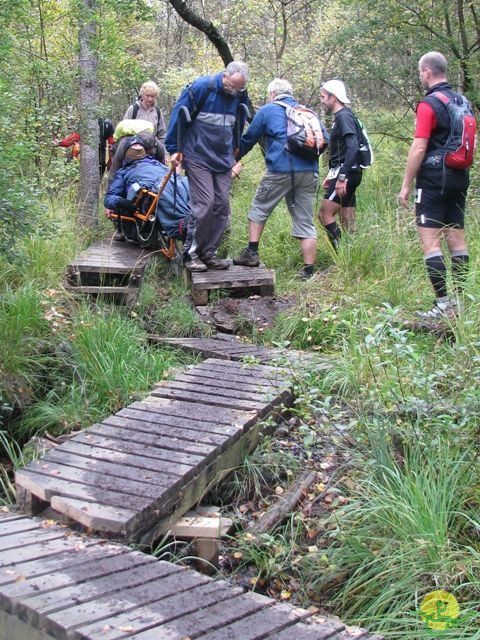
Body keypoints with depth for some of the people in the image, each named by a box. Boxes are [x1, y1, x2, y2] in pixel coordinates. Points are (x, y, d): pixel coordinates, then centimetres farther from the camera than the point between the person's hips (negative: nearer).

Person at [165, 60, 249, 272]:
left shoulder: (239, 95, 5)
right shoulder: (202, 87, -12)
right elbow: (179, 115, -8)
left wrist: (233, 151, 27)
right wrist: (174, 149, -7)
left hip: (223, 160, 6)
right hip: (198, 157, -6)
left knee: (222, 207, 3)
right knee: (204, 205, -12)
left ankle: (208, 253, 13)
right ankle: (191, 254, 0)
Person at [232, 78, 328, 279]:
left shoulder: (267, 110, 8)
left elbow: (248, 139, 14)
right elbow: (324, 138, 17)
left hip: (280, 170, -4)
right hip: (309, 172, 4)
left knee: (259, 208, 15)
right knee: (306, 222, 6)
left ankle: (251, 253, 10)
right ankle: (308, 270, 4)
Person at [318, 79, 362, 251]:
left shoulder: (344, 116, -11)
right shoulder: (339, 117, 19)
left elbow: (352, 147, -23)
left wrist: (342, 177, -28)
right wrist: (331, 175, 24)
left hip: (346, 173, -10)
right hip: (344, 174, 10)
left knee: (325, 214, -12)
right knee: (347, 223, 8)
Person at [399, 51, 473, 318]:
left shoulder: (429, 104, -12)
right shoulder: (462, 101, 12)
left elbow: (419, 149, -16)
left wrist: (406, 185, -11)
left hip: (434, 178, -8)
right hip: (460, 177, 8)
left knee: (431, 242, -7)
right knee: (457, 239, 10)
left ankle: (443, 304, -12)